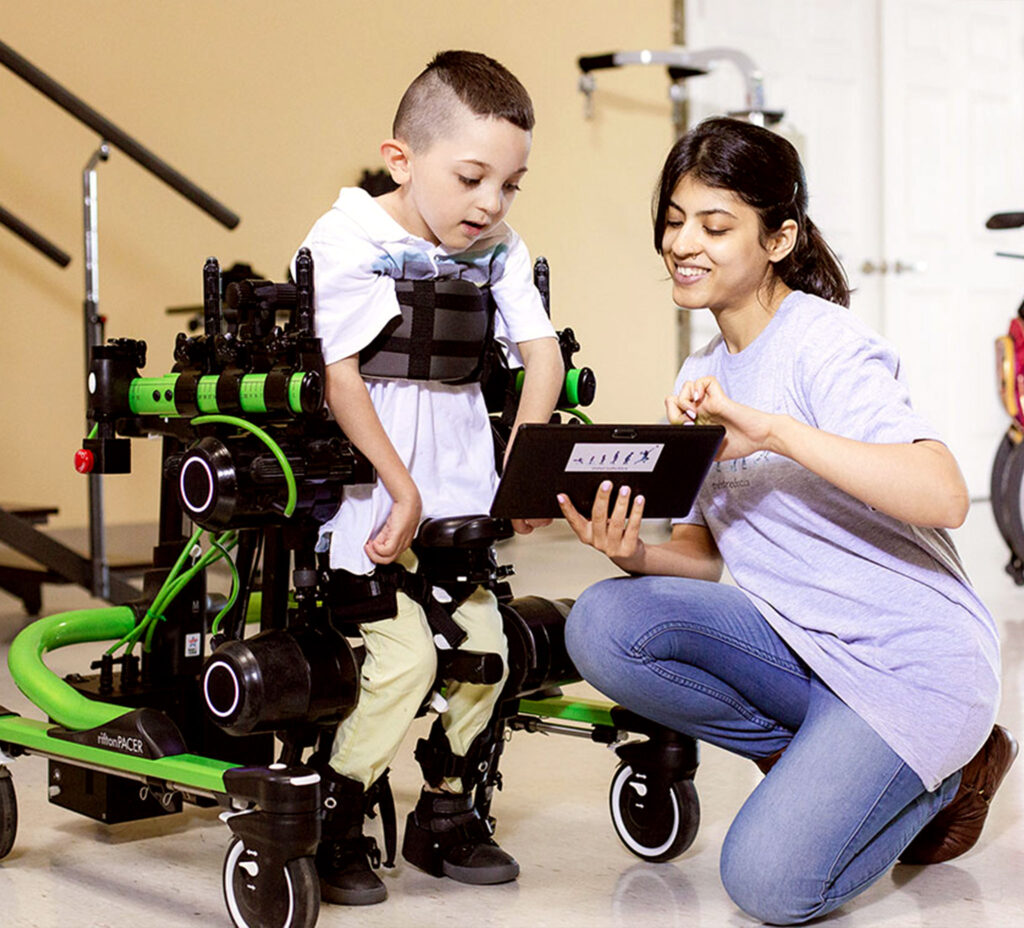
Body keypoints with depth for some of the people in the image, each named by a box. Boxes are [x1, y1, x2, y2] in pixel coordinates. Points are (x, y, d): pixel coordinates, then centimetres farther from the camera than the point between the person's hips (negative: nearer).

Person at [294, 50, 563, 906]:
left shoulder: (498, 251, 4)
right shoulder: (346, 242, -12)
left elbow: (542, 350, 1)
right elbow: (337, 375, -14)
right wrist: (400, 485, -16)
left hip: (456, 485, 6)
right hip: (370, 484, -6)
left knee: (483, 645, 7)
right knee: (405, 655, -14)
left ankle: (446, 816, 26)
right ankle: (332, 829, 4)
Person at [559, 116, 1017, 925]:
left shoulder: (825, 344, -16)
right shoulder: (702, 378, 8)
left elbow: (943, 497, -32)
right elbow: (709, 550, 9)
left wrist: (772, 431, -39)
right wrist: (636, 554, -14)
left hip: (909, 662, -7)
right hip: (795, 637, 7)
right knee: (603, 623, -17)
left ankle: (946, 774, 11)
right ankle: (827, 760, 3)